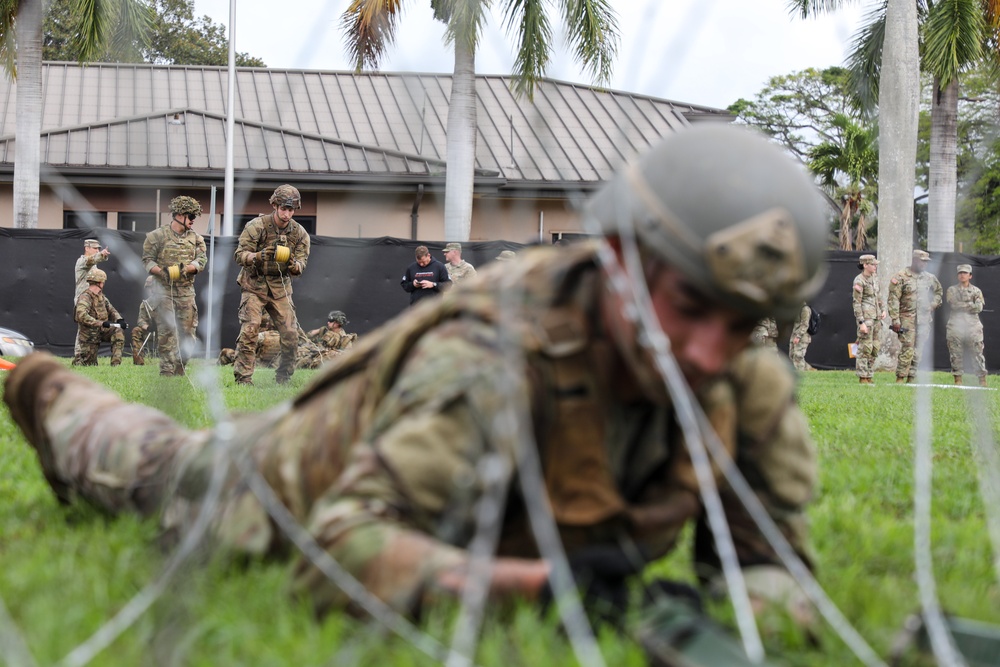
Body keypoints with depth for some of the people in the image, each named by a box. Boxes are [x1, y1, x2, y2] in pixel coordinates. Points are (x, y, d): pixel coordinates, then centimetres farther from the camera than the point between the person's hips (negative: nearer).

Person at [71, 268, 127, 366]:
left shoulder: (101, 296, 6)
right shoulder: (85, 297, -22)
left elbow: (111, 310, 11)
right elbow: (81, 316, -37)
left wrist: (120, 320, -11)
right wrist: (101, 323, -40)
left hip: (101, 330, 7)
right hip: (89, 335, -7)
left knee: (118, 332, -19)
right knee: (90, 364, -1)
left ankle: (116, 363, -17)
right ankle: (77, 359, 32)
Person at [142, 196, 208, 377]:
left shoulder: (196, 238, 13)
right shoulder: (157, 236, 1)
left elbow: (201, 260, 3)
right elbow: (147, 260, -1)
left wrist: (186, 268, -17)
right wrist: (161, 271, -20)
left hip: (186, 292, 4)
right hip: (163, 291, -4)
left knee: (188, 333, 3)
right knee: (166, 332, -8)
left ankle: (179, 370, 15)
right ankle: (167, 372, -6)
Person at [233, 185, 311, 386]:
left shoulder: (299, 233, -1)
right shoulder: (256, 226, -12)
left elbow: (302, 262, -2)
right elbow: (239, 255, -15)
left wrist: (295, 265, -27)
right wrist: (259, 256, -35)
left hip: (280, 286, 4)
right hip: (254, 284, -4)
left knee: (291, 333, -1)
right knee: (249, 329, -16)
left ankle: (284, 377, 14)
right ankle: (243, 378, -14)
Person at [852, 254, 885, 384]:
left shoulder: (874, 279, 13)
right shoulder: (859, 281, -11)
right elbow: (856, 303, -14)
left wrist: (883, 310, 8)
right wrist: (861, 322, -18)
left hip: (876, 318, 8)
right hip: (866, 317, -8)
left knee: (874, 349, 9)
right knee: (865, 348, -8)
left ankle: (869, 377, 14)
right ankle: (862, 378, -4)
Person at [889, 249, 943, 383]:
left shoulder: (929, 277, 12)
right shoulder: (901, 277, -6)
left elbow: (938, 291, 31)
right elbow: (893, 299, -9)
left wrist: (933, 305, 15)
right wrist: (895, 319, -14)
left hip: (924, 319, 5)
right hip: (907, 318, -5)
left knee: (918, 351, 5)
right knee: (907, 350, -13)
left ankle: (911, 379, 10)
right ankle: (900, 378, -8)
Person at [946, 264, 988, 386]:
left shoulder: (976, 291, 11)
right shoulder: (952, 290, 9)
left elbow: (979, 307, -4)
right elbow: (953, 304, -7)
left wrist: (961, 306, -7)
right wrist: (971, 304, -5)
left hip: (973, 325, 0)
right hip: (955, 325, 0)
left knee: (977, 352, -2)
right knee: (956, 353, 0)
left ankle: (982, 380, 1)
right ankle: (958, 379, 5)